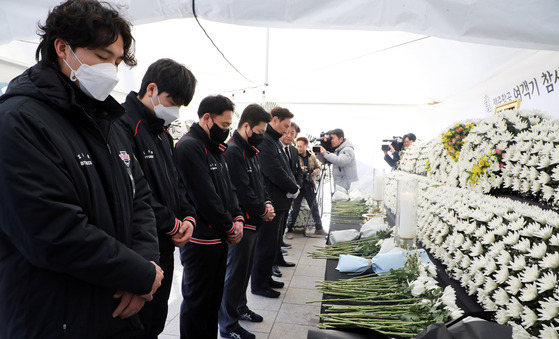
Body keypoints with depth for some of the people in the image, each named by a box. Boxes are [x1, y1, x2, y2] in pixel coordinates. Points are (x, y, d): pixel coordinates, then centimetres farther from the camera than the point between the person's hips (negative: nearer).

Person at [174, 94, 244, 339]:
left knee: (214, 297, 20)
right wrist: (230, 227, -12)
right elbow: (205, 197, -22)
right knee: (197, 301, 5)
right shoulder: (189, 147, -17)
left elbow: (228, 188, 14)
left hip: (220, 238, 9)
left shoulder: (215, 148, 13)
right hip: (201, 239, -9)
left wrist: (238, 218, 0)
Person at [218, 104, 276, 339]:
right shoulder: (232, 151, -20)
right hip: (241, 223, -9)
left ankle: (240, 307, 40)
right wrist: (263, 211, -11)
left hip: (253, 222, 9)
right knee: (235, 272, 2)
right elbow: (242, 192, -23)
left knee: (245, 268, 22)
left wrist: (267, 202, 1)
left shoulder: (250, 150, 11)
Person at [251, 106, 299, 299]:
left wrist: (293, 186, 0)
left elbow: (285, 168, 18)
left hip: (279, 202, 10)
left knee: (272, 244, 19)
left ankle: (266, 278, 33)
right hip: (270, 203, -10)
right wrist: (294, 188, -10)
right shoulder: (263, 141, -18)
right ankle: (258, 285, 15)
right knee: (266, 245, 1)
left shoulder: (275, 141, 16)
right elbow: (275, 173, -23)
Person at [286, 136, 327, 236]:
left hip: (309, 185, 4)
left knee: (314, 207, 11)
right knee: (295, 208, 0)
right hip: (298, 185, -4)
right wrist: (299, 170, -22)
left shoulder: (312, 157, 6)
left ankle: (319, 228, 24)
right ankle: (289, 229, 11)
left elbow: (318, 168, 17)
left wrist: (314, 172, -4)